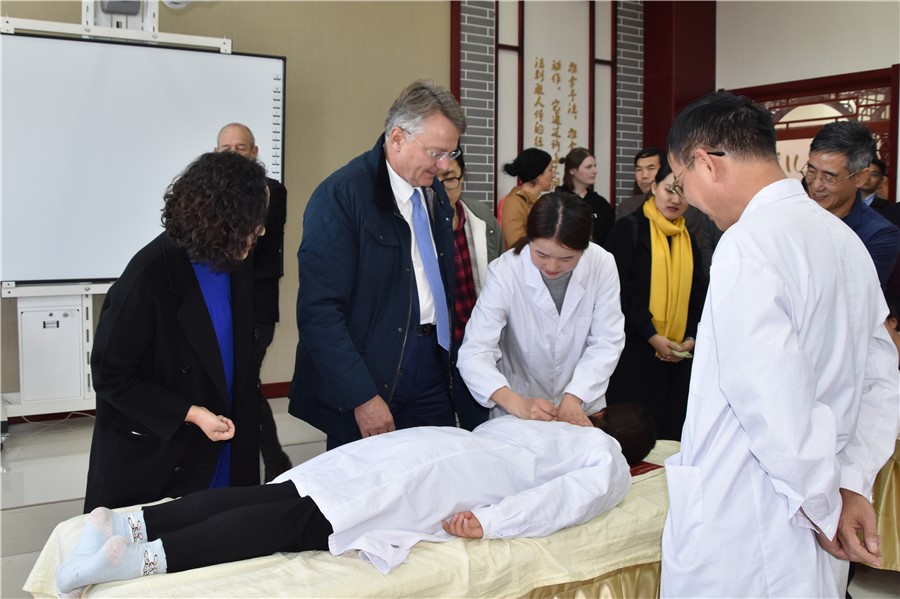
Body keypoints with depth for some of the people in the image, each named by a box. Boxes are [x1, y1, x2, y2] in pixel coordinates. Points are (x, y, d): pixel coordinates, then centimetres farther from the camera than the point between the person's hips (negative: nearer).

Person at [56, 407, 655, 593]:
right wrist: (493, 521, -13)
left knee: (277, 497, -8)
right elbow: (577, 492, -8)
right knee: (304, 521, -21)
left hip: (429, 442, 7)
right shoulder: (612, 464, 13)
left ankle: (126, 522, -21)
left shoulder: (556, 421, 34)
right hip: (446, 475, -7)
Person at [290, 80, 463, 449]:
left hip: (433, 371, 7)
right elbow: (320, 311, -18)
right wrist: (362, 398, -19)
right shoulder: (341, 194, -14)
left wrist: (450, 360, 9)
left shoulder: (435, 192, 10)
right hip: (369, 381, -6)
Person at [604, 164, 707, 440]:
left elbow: (698, 294, 14)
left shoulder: (688, 239, 16)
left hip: (678, 353, 5)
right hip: (635, 348, -5)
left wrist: (691, 338, -2)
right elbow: (622, 290, -10)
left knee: (672, 429, 6)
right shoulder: (629, 229, -3)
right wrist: (652, 336, -15)